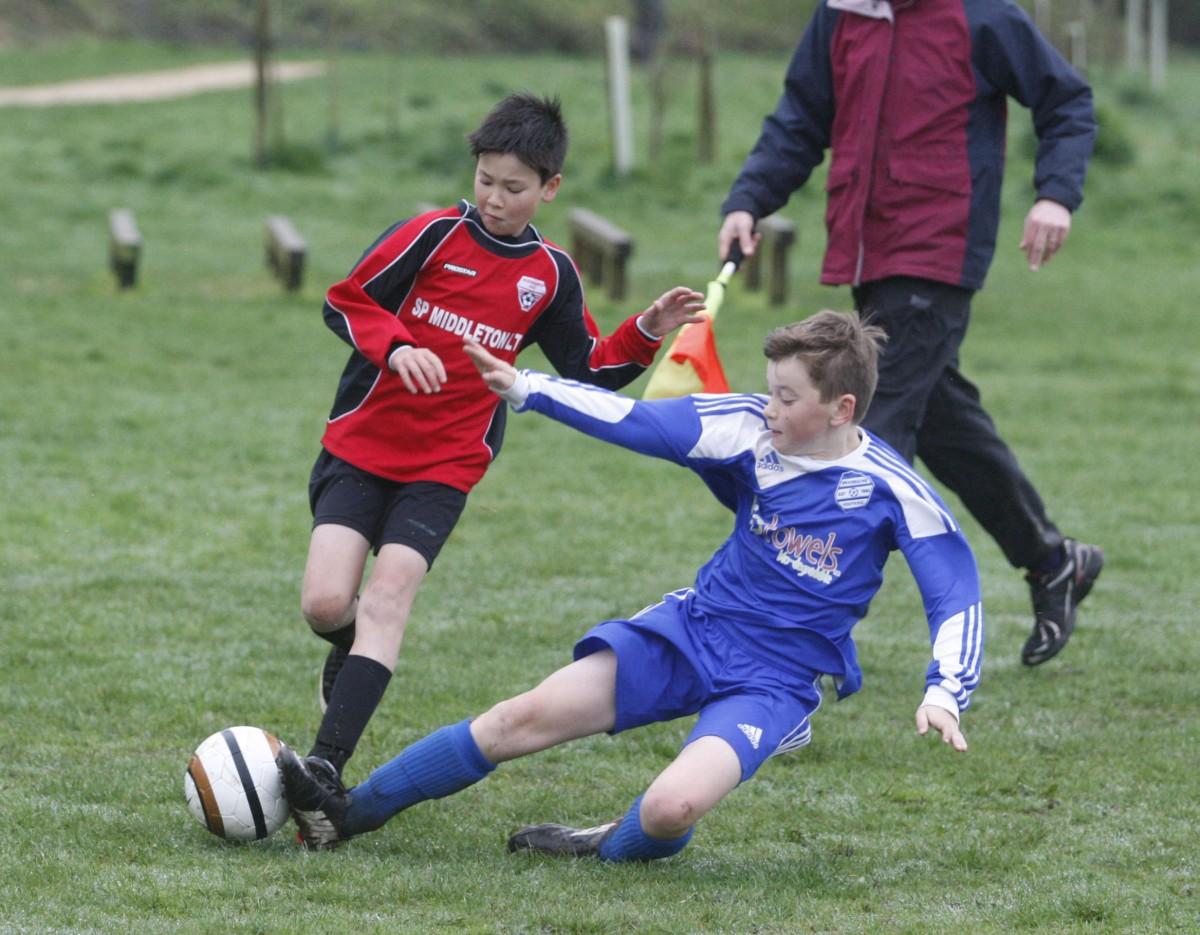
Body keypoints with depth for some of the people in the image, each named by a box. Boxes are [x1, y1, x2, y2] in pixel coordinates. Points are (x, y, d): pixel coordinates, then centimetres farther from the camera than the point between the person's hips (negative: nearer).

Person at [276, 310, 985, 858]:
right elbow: (636, 422, -1)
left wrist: (945, 693, -24)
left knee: (673, 806, -31)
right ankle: (349, 812, 3)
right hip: (692, 631, 4)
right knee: (531, 716, -8)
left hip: (774, 683, -4)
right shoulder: (752, 430, -5)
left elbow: (958, 595, -10)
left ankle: (615, 848, 6)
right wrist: (524, 387, -3)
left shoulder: (892, 493, -15)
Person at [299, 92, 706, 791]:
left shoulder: (550, 275, 6)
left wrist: (646, 335, 0)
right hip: (360, 446, -1)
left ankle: (327, 766, -23)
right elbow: (346, 301, -3)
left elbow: (590, 372, 16)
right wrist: (397, 347, -20)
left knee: (388, 596, -18)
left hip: (446, 467, 1)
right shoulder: (435, 235, -4)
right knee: (326, 601, -14)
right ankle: (353, 650, 25)